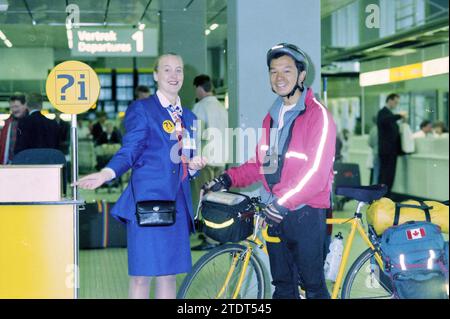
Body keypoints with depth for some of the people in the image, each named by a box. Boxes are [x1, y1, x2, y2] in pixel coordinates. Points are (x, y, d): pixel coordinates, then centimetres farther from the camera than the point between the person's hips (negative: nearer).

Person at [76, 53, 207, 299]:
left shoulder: (188, 117, 20)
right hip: (147, 201, -6)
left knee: (168, 274, 7)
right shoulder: (141, 109, 3)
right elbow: (129, 150, -6)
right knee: (141, 276, -6)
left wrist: (194, 166, 1)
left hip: (177, 203, 6)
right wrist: (106, 174, -24)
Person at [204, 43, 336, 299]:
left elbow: (316, 170, -19)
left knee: (313, 285, 0)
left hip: (306, 213, -7)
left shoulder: (318, 115, -9)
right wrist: (228, 179, 3)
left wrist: (283, 201, -27)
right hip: (275, 213, 7)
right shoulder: (272, 118, 15)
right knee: (283, 285, 12)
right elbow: (260, 164, 18)